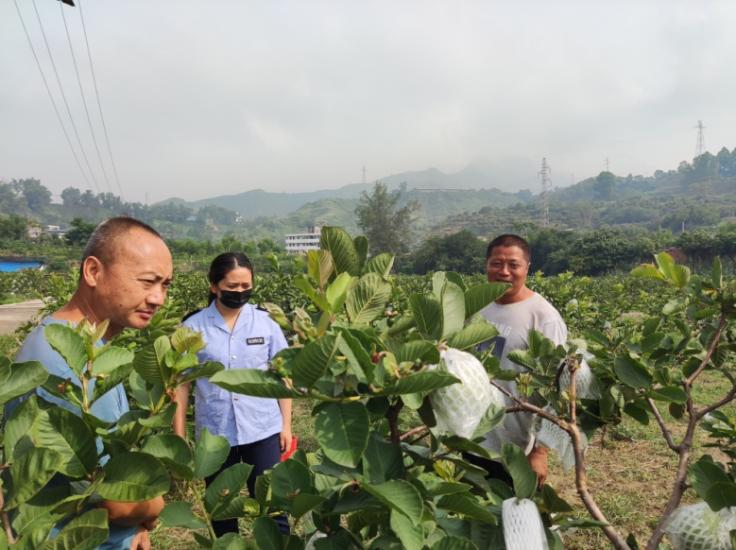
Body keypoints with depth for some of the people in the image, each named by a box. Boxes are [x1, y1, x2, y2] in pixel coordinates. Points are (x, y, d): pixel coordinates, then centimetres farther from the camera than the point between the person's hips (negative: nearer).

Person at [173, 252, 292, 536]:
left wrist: (286, 425, 3)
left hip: (263, 430, 0)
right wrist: (179, 435, -1)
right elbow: (181, 384, 0)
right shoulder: (193, 328, -5)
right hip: (214, 433, 0)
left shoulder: (266, 323, -3)